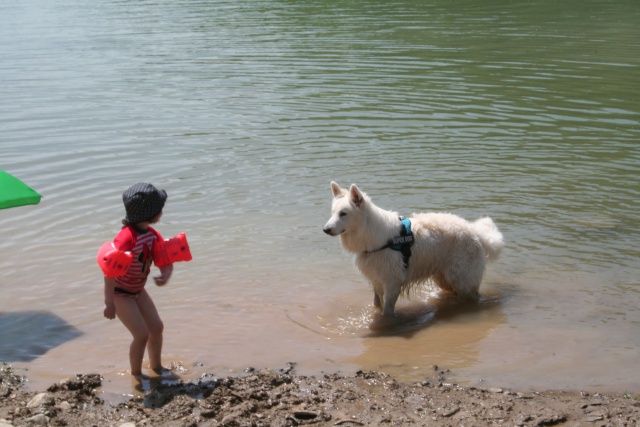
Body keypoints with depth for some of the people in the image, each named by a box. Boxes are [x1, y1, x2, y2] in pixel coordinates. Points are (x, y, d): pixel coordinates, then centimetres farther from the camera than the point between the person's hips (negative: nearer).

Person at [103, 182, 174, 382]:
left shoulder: (152, 234, -6)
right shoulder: (127, 237, -32)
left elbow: (165, 259, -1)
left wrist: (166, 275, -26)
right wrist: (109, 303, -28)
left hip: (138, 290, 8)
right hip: (120, 293, -8)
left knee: (157, 327, 12)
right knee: (142, 334, -9)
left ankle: (156, 366, 34)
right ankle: (136, 375, 15)